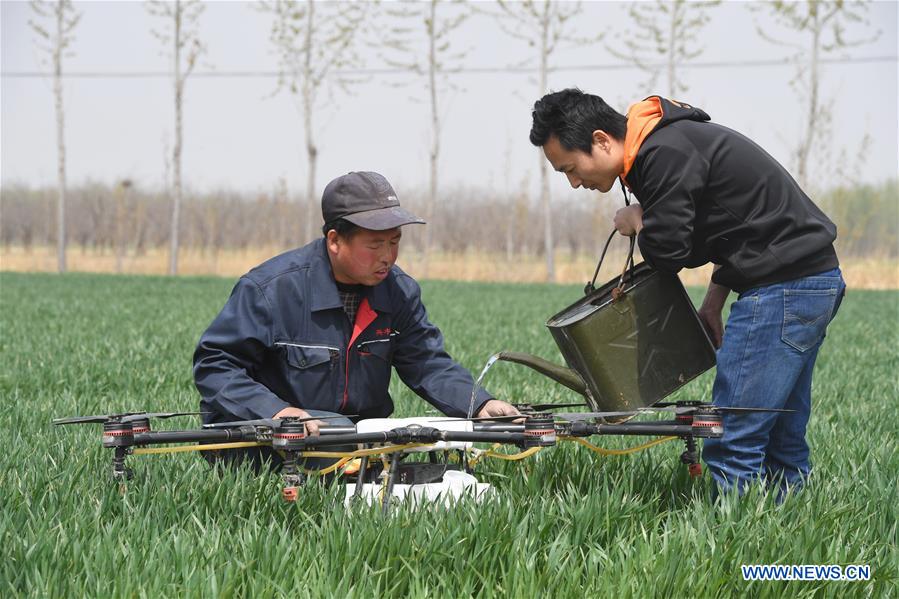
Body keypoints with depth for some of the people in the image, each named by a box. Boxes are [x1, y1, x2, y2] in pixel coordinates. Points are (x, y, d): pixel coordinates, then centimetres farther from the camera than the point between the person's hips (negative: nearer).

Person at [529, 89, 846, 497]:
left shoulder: (665, 155, -17)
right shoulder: (666, 139, 16)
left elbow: (666, 252, -19)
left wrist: (635, 221, 3)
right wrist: (714, 301, 18)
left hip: (785, 287, -11)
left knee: (733, 440, -10)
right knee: (781, 439, 13)